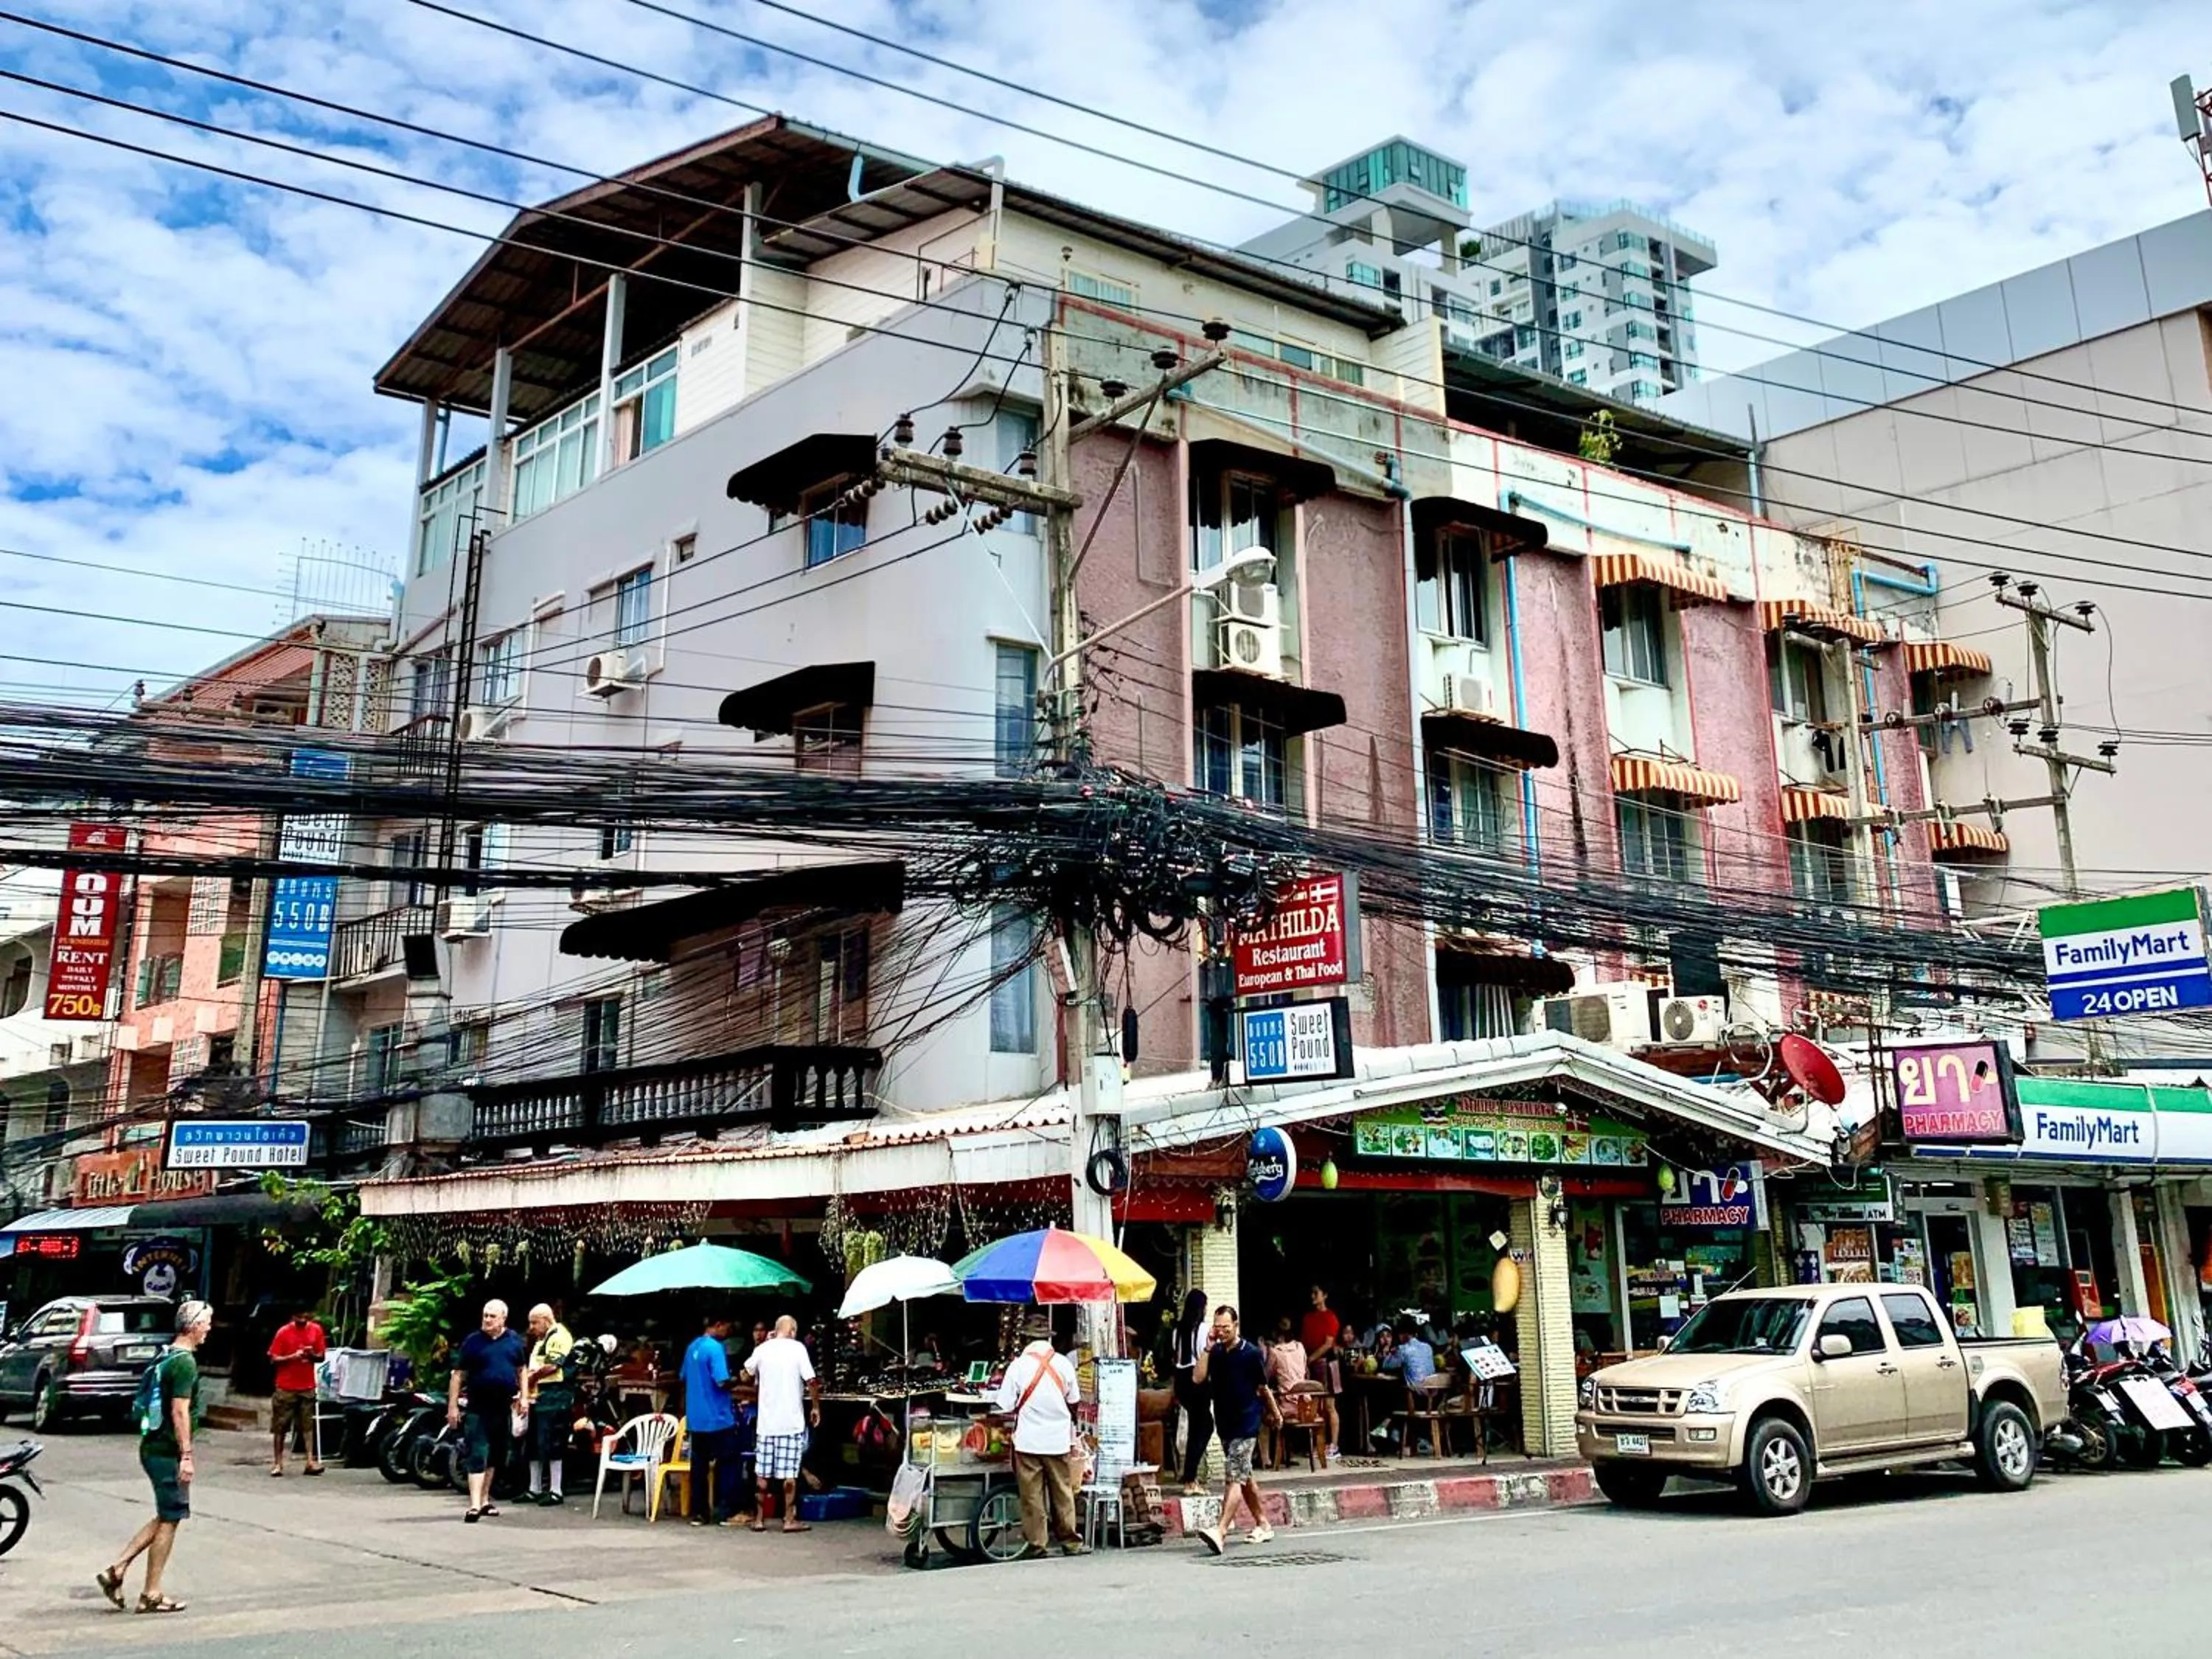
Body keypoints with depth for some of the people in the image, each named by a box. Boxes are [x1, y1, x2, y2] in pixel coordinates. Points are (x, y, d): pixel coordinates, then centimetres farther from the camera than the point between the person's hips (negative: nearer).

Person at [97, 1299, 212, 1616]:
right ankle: (151, 1595, 6)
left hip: (153, 1447, 9)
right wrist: (186, 1455, -20)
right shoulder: (185, 1362, -16)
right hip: (168, 1452, -9)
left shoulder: (167, 1357, 13)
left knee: (166, 1518, 17)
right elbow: (180, 1411, -21)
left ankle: (117, 1571, 13)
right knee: (169, 1521, 0)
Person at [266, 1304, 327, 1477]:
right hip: (286, 1386, -2)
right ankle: (277, 1462, 13)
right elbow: (273, 1359, -4)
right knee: (280, 1426, 5)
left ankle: (311, 1461, -4)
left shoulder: (316, 1330, 2)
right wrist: (292, 1357, -21)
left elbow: (321, 1357, 8)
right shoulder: (284, 1332, -5)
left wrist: (312, 1355, -14)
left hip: (308, 1386, 2)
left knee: (308, 1425, -1)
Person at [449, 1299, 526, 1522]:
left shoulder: (514, 1340, 6)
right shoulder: (473, 1341, -4)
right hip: (478, 1408, -4)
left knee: (495, 1456, 14)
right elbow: (458, 1375, -3)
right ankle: (475, 1505, -15)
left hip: (504, 1407, 4)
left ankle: (485, 1499, 26)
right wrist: (452, 1405, -8)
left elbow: (521, 1370, 15)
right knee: (477, 1455, -10)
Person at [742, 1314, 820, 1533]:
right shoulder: (797, 1348, -6)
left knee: (763, 1473, 9)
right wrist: (816, 1407, 1)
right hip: (792, 1421, -3)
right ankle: (790, 1520, 4)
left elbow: (747, 1373, 22)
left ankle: (759, 1519, 15)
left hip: (766, 1421, 3)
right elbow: (811, 1381, -12)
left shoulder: (762, 1349, 3)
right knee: (789, 1473, 1)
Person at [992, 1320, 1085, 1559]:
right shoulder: (1064, 1364, -2)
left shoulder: (1018, 1365, -10)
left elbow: (1007, 1406, -7)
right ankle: (1069, 1541, 18)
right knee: (1063, 1492, 11)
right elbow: (1073, 1402, 9)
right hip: (1059, 1438, 2)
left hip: (1028, 1440, -2)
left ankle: (1035, 1543, 8)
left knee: (1032, 1494, 5)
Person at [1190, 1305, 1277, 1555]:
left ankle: (1220, 1531, -25)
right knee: (1244, 1477, 16)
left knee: (1234, 1477, -14)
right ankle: (1263, 1525, 29)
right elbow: (1199, 1378, -9)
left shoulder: (1251, 1353, -9)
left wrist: (1275, 1413, 13)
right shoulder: (1216, 1353, 4)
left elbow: (1263, 1388, 2)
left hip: (1246, 1423, -7)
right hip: (1224, 1422, 7)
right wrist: (1207, 1349, -11)